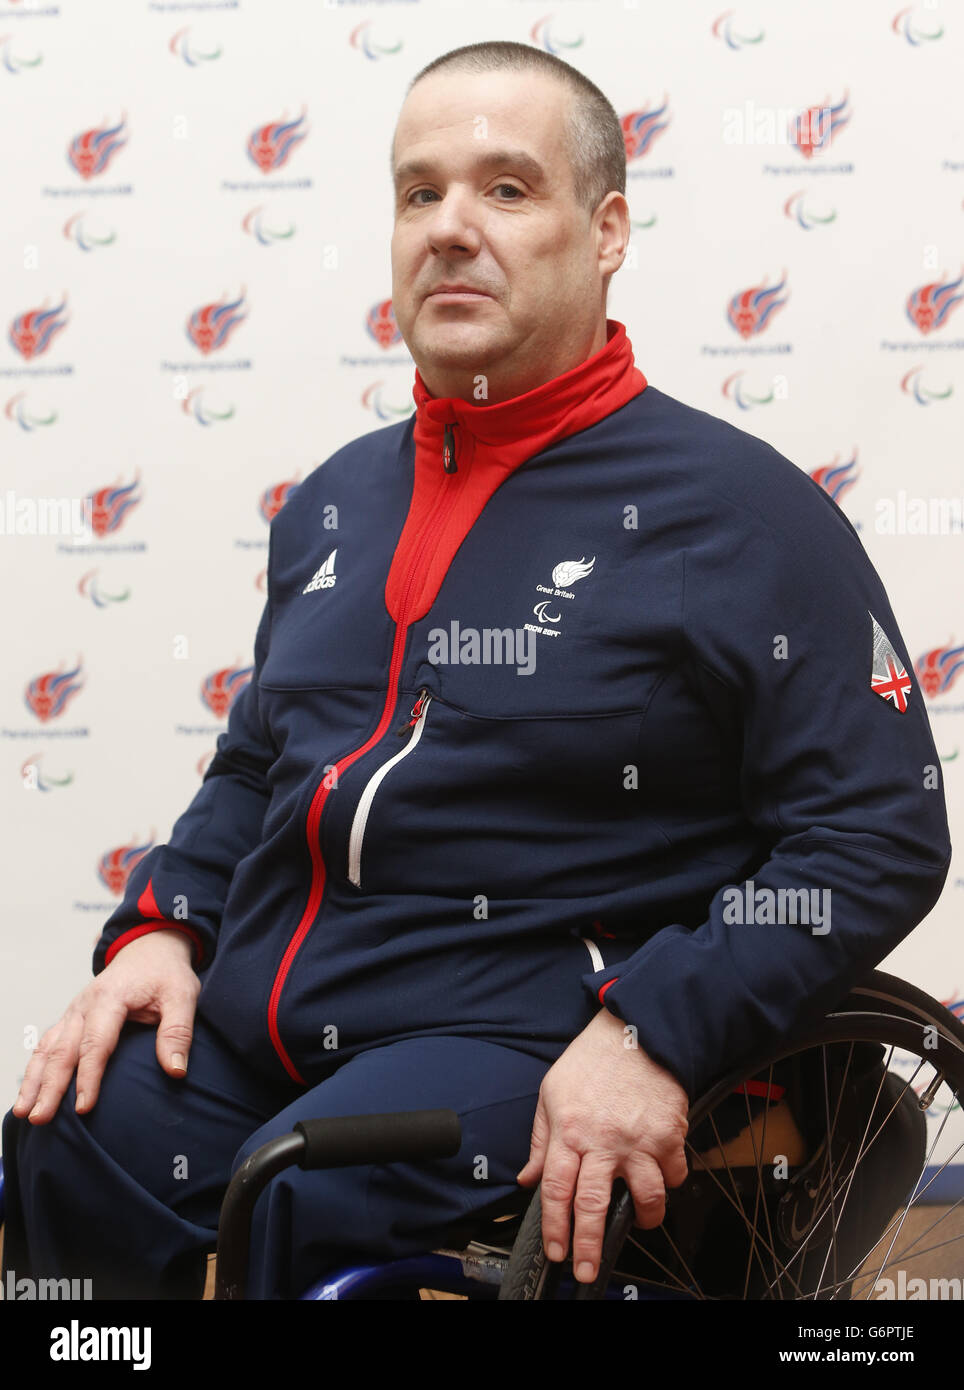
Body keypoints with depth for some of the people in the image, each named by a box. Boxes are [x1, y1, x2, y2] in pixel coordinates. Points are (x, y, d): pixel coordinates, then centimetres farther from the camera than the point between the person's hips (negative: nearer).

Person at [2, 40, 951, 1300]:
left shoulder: (742, 511, -2)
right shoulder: (340, 498, 19)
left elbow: (884, 836, -6)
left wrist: (655, 1034, -18)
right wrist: (161, 928, 9)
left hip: (519, 1029, -5)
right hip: (248, 1010, 6)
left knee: (297, 1208, -32)